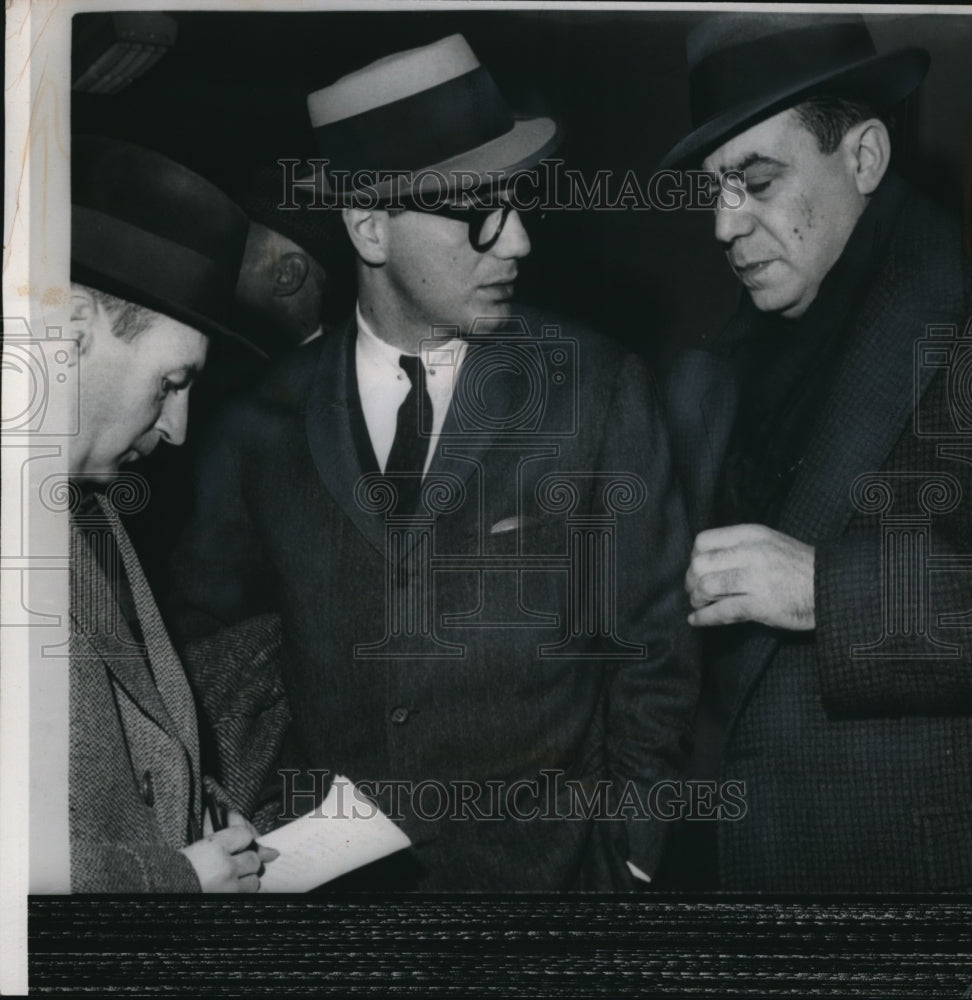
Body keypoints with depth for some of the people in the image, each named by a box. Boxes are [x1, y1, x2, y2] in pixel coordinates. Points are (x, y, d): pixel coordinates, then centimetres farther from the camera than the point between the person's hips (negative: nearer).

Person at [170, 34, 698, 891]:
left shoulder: (597, 389, -8)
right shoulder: (271, 417, -4)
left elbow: (651, 648, -4)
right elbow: (202, 628, 5)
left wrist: (627, 852, -4)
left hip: (543, 857, -1)